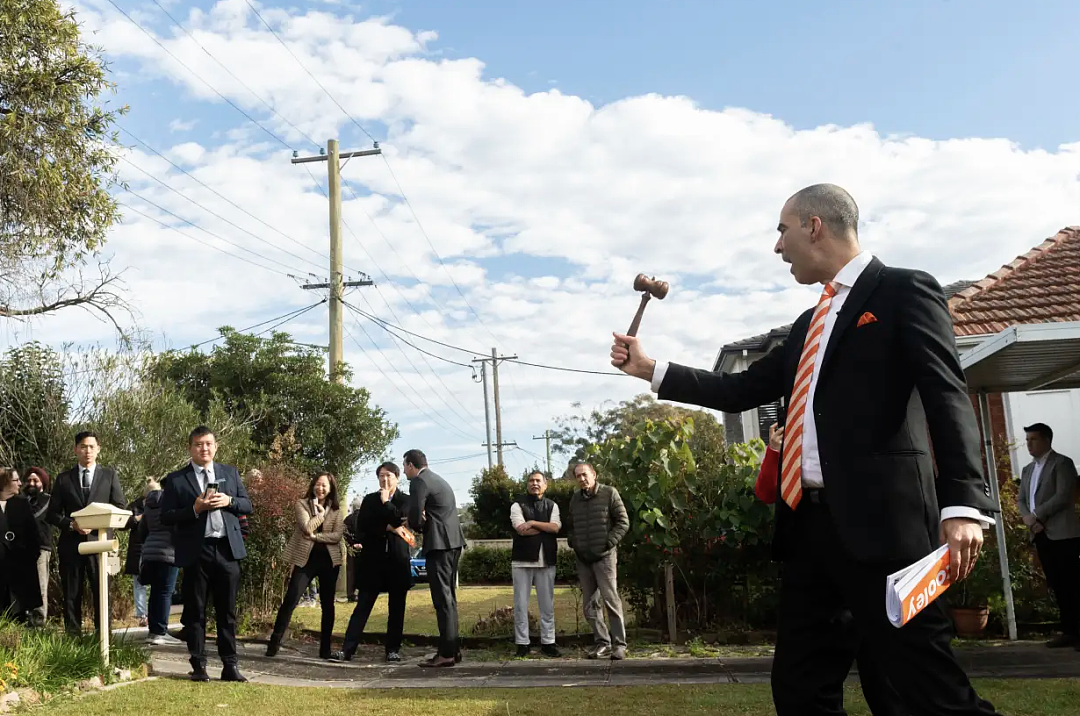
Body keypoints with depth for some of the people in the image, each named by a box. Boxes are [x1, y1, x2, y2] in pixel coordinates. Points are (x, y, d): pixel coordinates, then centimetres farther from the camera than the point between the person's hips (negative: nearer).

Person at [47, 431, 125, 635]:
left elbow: (120, 508, 4)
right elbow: (52, 513, 8)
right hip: (71, 543, 1)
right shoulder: (64, 478, 10)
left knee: (102, 593, -3)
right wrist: (71, 525, -10)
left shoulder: (110, 475, 8)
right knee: (71, 595, 5)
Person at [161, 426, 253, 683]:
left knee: (227, 611, 6)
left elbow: (248, 505, 12)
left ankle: (230, 665, 11)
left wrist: (229, 501, -8)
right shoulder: (176, 479, 2)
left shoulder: (230, 473, 11)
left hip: (227, 549, 2)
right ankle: (199, 666, 13)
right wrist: (194, 509, -16)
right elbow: (166, 517, -2)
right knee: (195, 612, 5)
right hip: (196, 552, -2)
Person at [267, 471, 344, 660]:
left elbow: (337, 535, -8)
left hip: (329, 559, 2)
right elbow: (307, 528, -16)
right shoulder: (301, 504, 0)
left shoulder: (336, 510, 6)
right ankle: (274, 644, -4)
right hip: (306, 558, -2)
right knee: (290, 600, -10)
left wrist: (315, 536, -15)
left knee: (327, 604, 6)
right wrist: (321, 514, -6)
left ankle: (325, 648, 14)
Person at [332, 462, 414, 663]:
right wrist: (387, 528, -8)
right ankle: (347, 649, -5)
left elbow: (400, 521, -10)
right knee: (363, 605, -3)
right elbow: (362, 526, -1)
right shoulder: (369, 500, 12)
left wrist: (386, 502, -6)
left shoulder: (406, 500, 7)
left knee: (396, 607, 3)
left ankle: (393, 650, 10)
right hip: (373, 559, 0)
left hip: (398, 560, 0)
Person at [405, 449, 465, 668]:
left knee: (442, 599, -9)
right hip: (452, 542, 10)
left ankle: (446, 653, -8)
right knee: (448, 597, 14)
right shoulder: (439, 480, 21)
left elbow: (415, 518, -14)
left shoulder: (419, 482, -8)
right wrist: (425, 524, 5)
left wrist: (420, 528, 7)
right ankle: (453, 649, 18)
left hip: (439, 544, -10)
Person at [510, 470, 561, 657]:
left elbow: (555, 527, -5)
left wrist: (533, 523, -13)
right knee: (521, 603, 1)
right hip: (522, 559, -2)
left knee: (547, 603, 6)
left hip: (546, 560, 3)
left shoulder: (552, 506, 11)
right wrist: (545, 527, -7)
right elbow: (521, 529, -13)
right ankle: (522, 643, 8)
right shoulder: (518, 505, 1)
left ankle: (548, 642, 13)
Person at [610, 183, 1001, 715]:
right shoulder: (811, 323, 23)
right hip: (808, 522, 8)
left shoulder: (904, 291, -2)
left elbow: (947, 397, -12)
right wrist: (649, 369, 22)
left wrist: (963, 503, -25)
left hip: (878, 518, -8)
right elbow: (742, 390, 24)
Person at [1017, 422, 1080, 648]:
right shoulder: (1027, 469, 19)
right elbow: (1021, 499, 15)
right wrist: (1028, 519, -5)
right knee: (1056, 584, 7)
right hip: (1040, 534, 7)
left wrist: (1036, 516, -15)